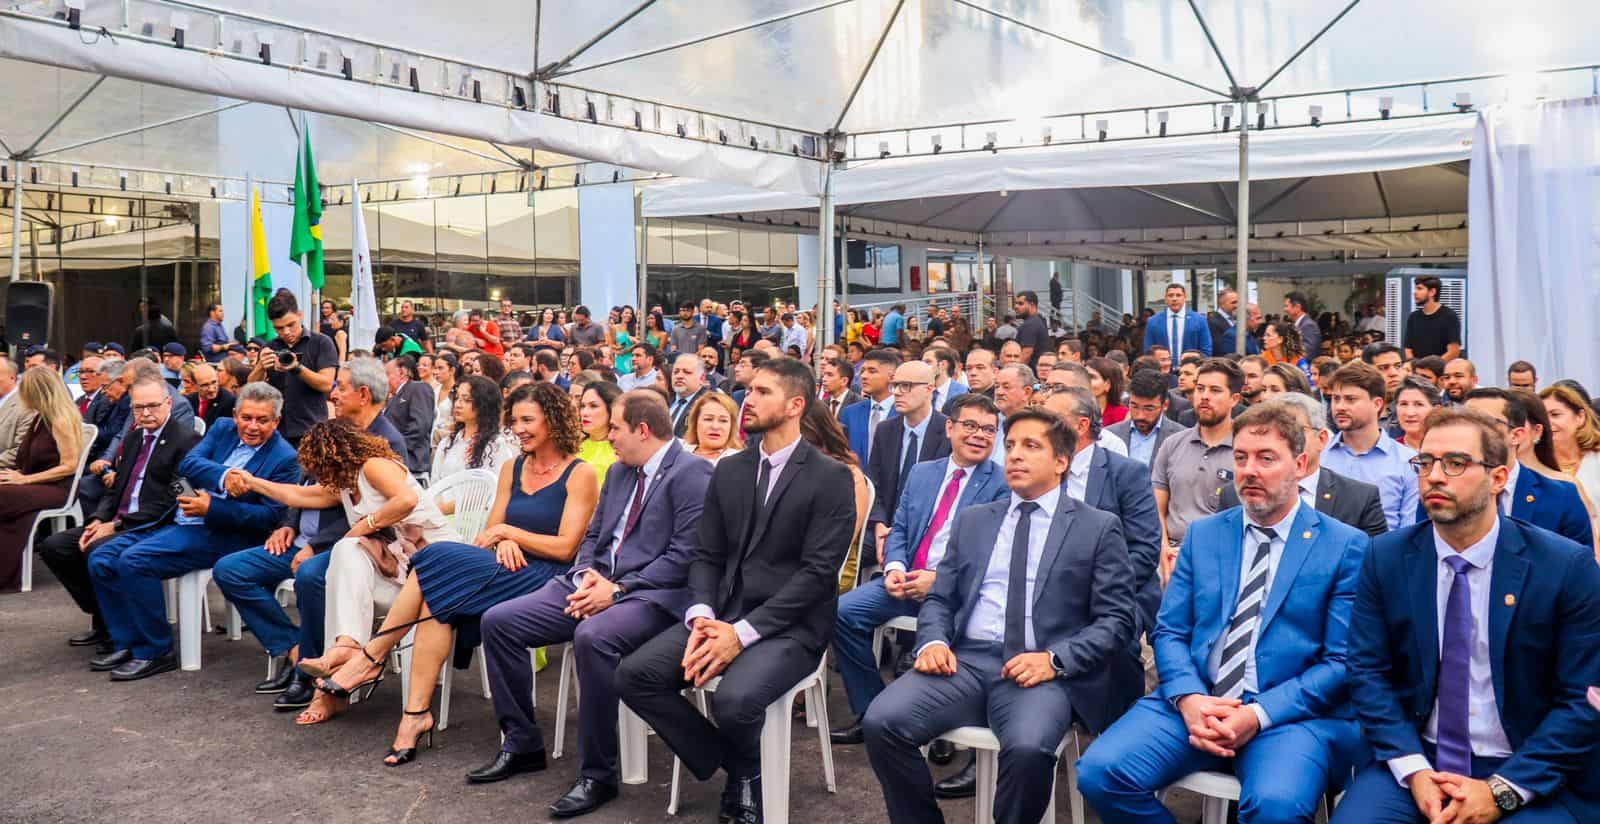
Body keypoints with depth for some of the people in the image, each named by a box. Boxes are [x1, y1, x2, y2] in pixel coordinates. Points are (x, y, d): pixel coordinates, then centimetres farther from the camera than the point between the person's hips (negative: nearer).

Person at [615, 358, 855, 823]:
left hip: (788, 626, -6)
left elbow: (818, 572, -14)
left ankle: (748, 770, 6)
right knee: (634, 676, -14)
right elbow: (707, 556, 11)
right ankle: (733, 767, 4)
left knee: (735, 700, -33)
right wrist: (702, 616, -10)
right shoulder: (729, 470, 12)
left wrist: (743, 632, -20)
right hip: (722, 613, 6)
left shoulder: (831, 478, -6)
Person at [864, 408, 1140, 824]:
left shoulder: (1099, 527, 8)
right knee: (882, 722, -22)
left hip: (1042, 671, -3)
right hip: (965, 661, 3)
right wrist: (933, 641, -5)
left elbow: (1116, 620, 1)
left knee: (1028, 747, -35)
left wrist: (1055, 659, -15)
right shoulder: (972, 521, 19)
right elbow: (939, 599, 17)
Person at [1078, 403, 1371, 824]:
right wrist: (1188, 698, -11)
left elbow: (1341, 661, -2)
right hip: (1194, 703, 4)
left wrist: (1259, 714, -15)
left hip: (1292, 712, -3)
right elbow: (1169, 632, 10)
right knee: (1100, 772, -20)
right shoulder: (1202, 535, 14)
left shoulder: (1345, 546, 3)